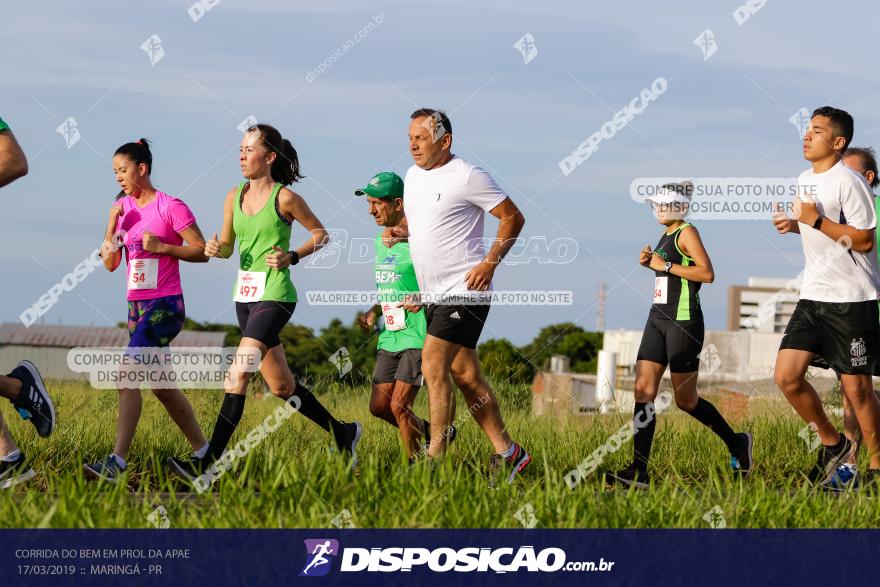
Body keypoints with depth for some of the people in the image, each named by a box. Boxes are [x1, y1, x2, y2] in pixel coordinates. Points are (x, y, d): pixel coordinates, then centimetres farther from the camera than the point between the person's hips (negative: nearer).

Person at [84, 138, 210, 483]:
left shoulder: (171, 207, -8)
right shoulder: (122, 208, 11)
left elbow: (202, 251, -7)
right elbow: (110, 264, 11)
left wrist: (162, 247, -17)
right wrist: (112, 228, -2)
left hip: (165, 304, -8)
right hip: (136, 303, 8)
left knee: (128, 376, -19)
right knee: (159, 384, 14)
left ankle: (117, 462, -25)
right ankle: (202, 451, 27)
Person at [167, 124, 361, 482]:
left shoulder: (284, 198, -8)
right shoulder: (234, 197, 9)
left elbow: (320, 233, 3)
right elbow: (227, 246, 16)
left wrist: (292, 257, -11)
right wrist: (216, 248, -6)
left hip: (274, 295, -8)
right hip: (244, 295, 8)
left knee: (238, 374, -17)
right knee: (281, 386, 13)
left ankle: (207, 465, -20)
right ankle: (342, 433, 32)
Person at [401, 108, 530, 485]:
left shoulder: (467, 177, -12)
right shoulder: (413, 176, 12)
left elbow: (513, 218, -8)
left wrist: (489, 263, -15)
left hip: (464, 289, -8)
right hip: (434, 294, 8)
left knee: (433, 365, -15)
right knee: (464, 374, 8)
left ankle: (435, 457, -13)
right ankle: (506, 452, 14)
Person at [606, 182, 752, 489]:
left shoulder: (687, 232, -9)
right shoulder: (665, 236, 17)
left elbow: (707, 273, -20)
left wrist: (665, 265, -17)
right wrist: (651, 263, 11)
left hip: (683, 321, -9)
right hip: (658, 317, 9)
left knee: (685, 399, -1)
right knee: (643, 390, -4)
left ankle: (737, 442, 21)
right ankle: (639, 471, -8)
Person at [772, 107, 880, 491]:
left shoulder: (848, 182, -13)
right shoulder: (805, 180, 13)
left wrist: (816, 221, -20)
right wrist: (794, 225, 10)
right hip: (813, 297, 8)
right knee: (787, 376, -3)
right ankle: (832, 444, 16)